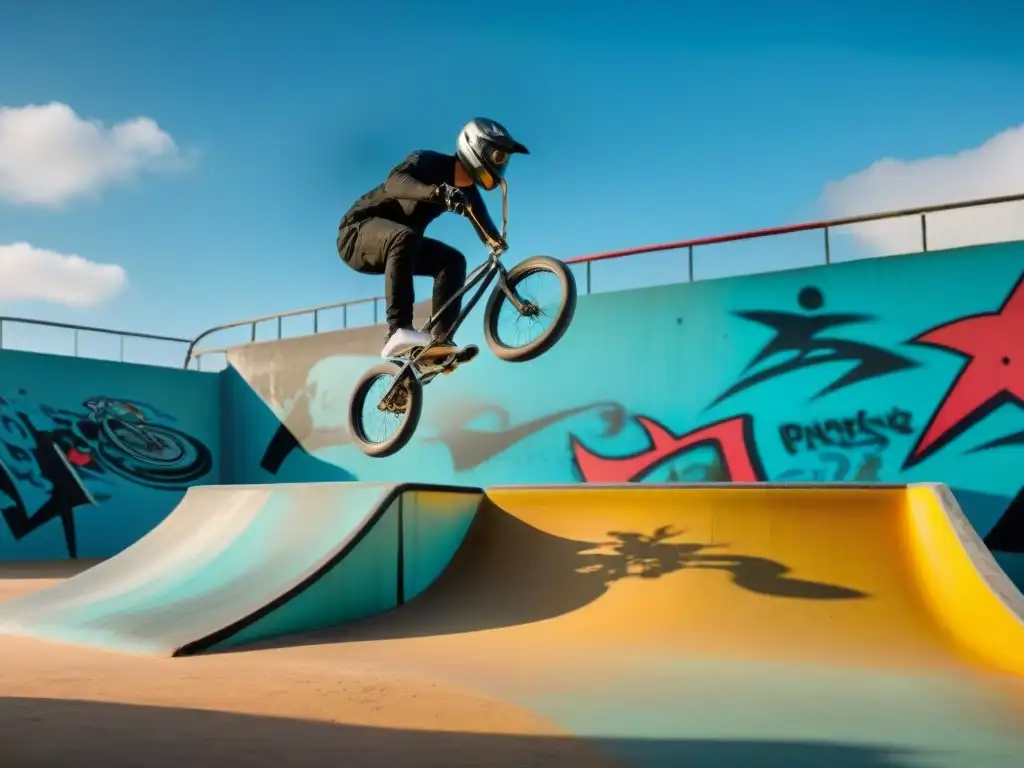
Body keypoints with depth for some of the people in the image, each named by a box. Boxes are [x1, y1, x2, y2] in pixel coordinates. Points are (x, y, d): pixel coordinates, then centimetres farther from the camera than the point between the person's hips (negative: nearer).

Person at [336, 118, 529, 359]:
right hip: (358, 230, -8)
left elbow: (486, 226, 3)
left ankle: (440, 340, -16)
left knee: (453, 261, -9)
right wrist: (436, 192, -56)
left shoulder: (466, 192, 0)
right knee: (405, 237, -37)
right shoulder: (429, 161, -22)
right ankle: (398, 331, -43)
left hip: (395, 244, 8)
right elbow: (394, 181, -42)